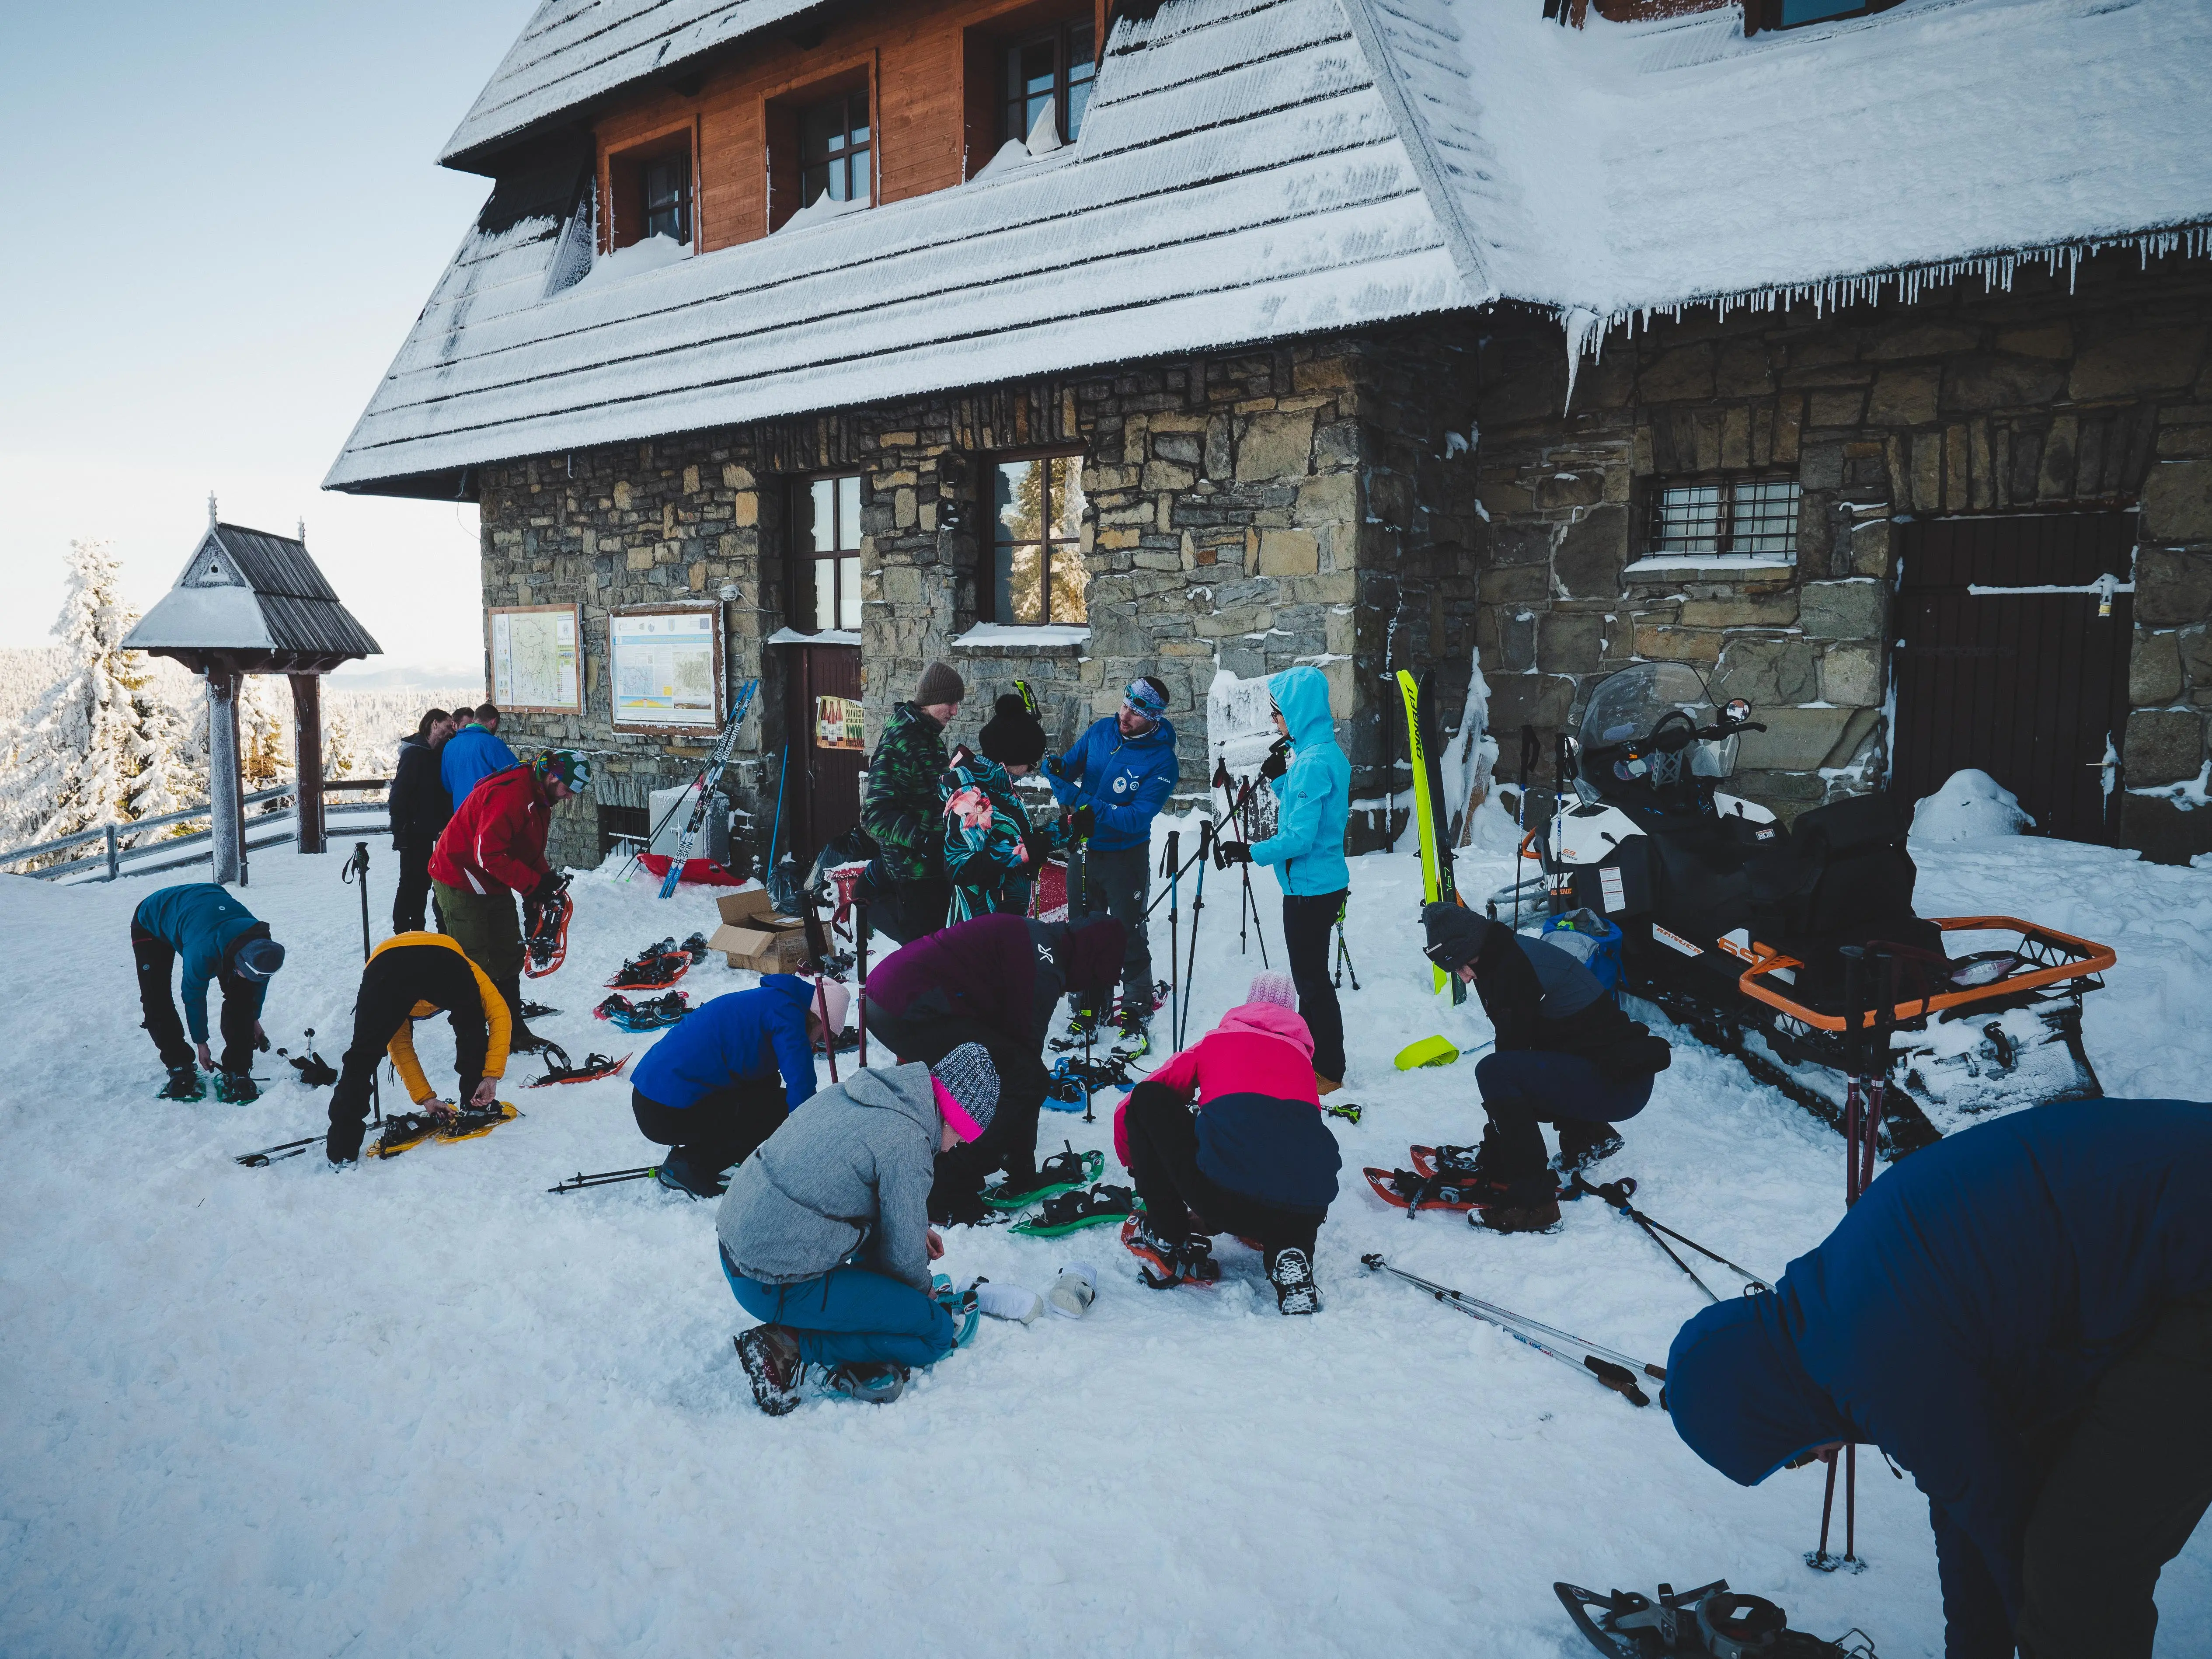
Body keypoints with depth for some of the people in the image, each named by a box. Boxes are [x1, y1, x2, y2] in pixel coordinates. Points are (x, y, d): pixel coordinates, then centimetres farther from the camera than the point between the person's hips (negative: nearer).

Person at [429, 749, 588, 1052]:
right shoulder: (509, 794, -28)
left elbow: (532, 851, 13)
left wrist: (547, 880, -6)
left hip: (495, 887, 10)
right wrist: (534, 884, -28)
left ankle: (513, 1033, 21)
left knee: (509, 958, 12)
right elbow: (488, 854, -32)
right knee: (476, 968, -6)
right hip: (462, 885, -10)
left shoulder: (540, 798, 5)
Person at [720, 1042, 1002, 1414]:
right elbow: (904, 1253, -9)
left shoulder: (852, 1091, 5)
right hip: (776, 1285, -9)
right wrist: (922, 1290, 14)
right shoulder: (907, 1142, -19)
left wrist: (916, 1227, 21)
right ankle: (791, 1349, -4)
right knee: (936, 1332, -1)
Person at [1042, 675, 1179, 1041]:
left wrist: (1085, 803, -33)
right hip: (1084, 849, 5)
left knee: (1129, 936, 5)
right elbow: (1071, 766, 1)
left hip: (1125, 856, -5)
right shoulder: (1101, 731, -4)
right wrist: (1056, 768, -23)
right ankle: (1089, 1004, 29)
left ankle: (1137, 1010, 22)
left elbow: (1137, 818, -26)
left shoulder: (1163, 761, -19)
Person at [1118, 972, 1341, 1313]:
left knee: (1147, 1101, 18)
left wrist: (1137, 1166, 47)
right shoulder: (1301, 1054, 27)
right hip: (1308, 1212, 3)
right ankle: (1288, 1253, 8)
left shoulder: (1215, 1042, 22)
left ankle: (1168, 1241, 19)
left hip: (1223, 1200, -3)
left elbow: (1127, 1113, 26)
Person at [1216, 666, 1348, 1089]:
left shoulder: (1313, 762, -22)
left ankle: (1328, 1072, 11)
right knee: (1312, 977, 19)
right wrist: (1278, 778, 7)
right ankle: (1315, 1060, 30)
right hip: (1323, 882, 10)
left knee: (1312, 980, 1)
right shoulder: (1328, 753, 9)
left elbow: (1300, 838, -25)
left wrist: (1251, 853, -16)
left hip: (1311, 887, -10)